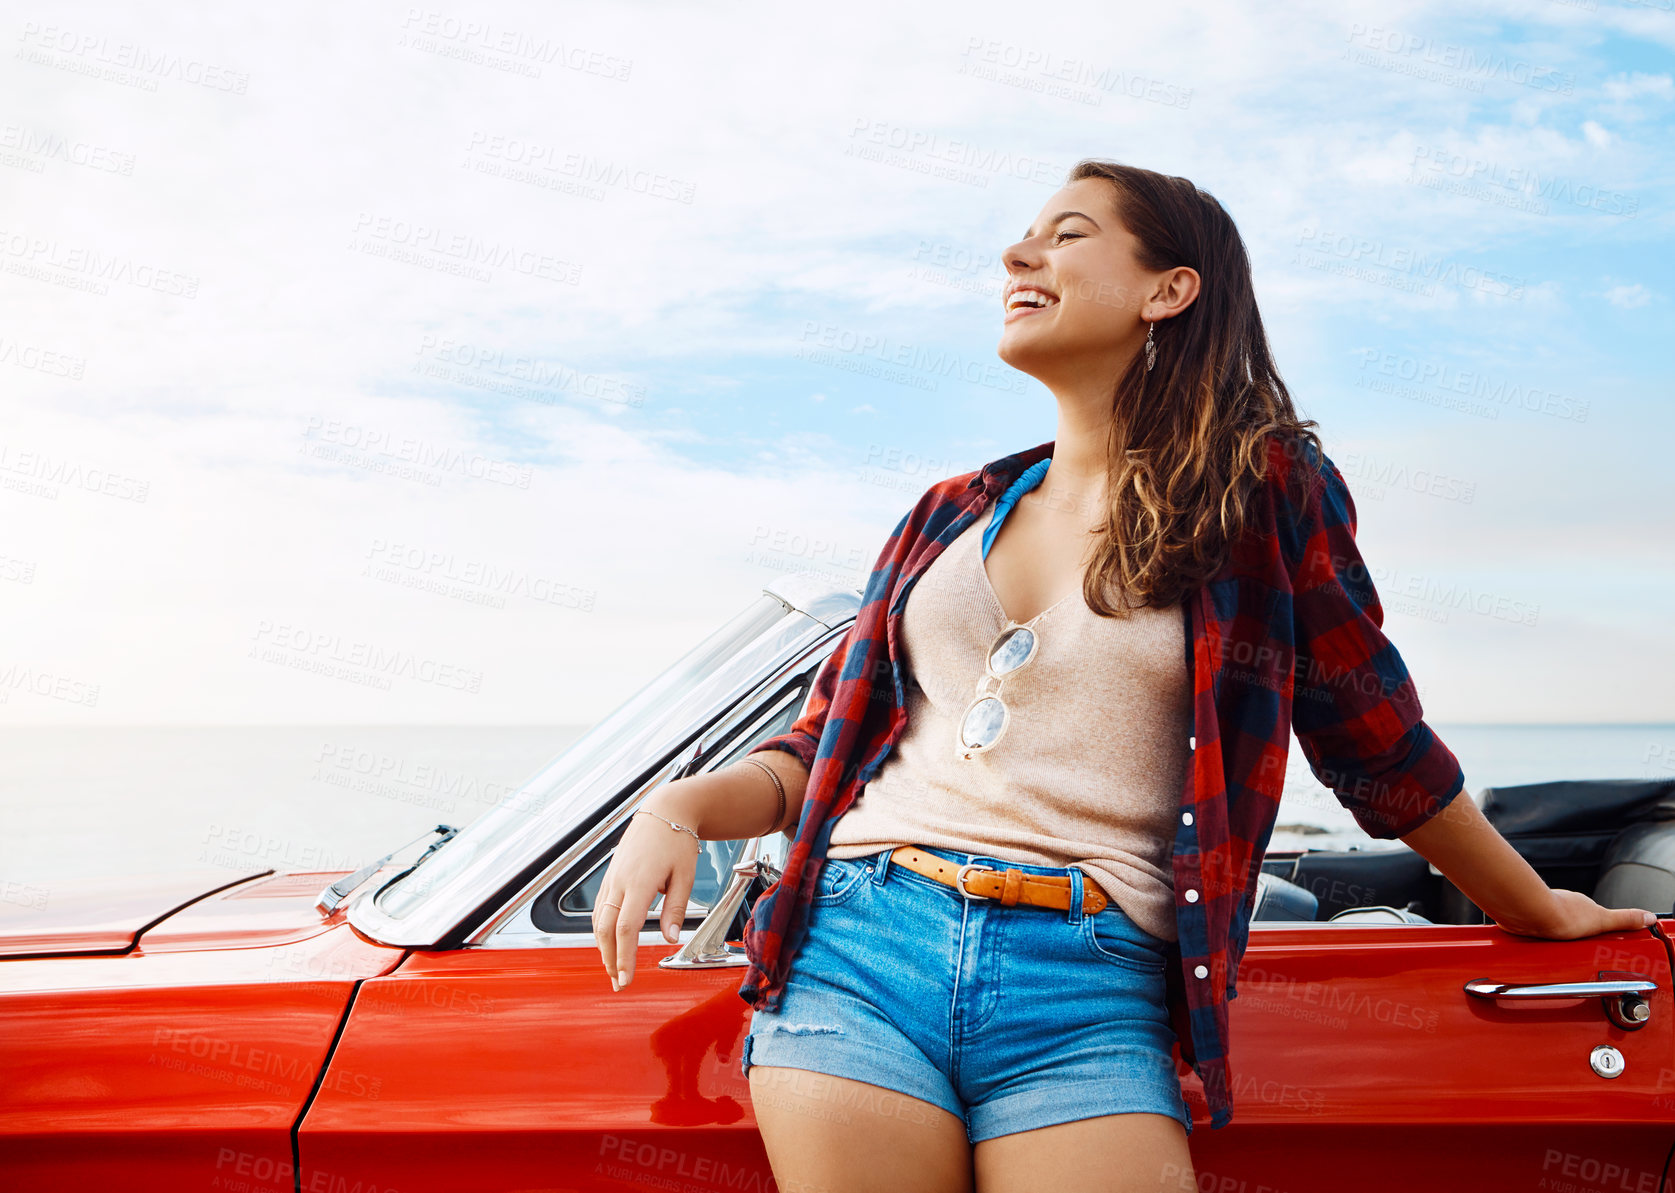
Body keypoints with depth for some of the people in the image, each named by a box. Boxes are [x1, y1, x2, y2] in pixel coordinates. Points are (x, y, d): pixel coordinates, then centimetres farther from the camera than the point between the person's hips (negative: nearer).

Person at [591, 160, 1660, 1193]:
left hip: (1090, 999, -3)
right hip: (860, 943, 3)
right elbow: (826, 745, 18)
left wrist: (1536, 910, 23)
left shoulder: (1264, 493, 6)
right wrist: (682, 808, 0)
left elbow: (1380, 743, 14)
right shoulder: (955, 514, 16)